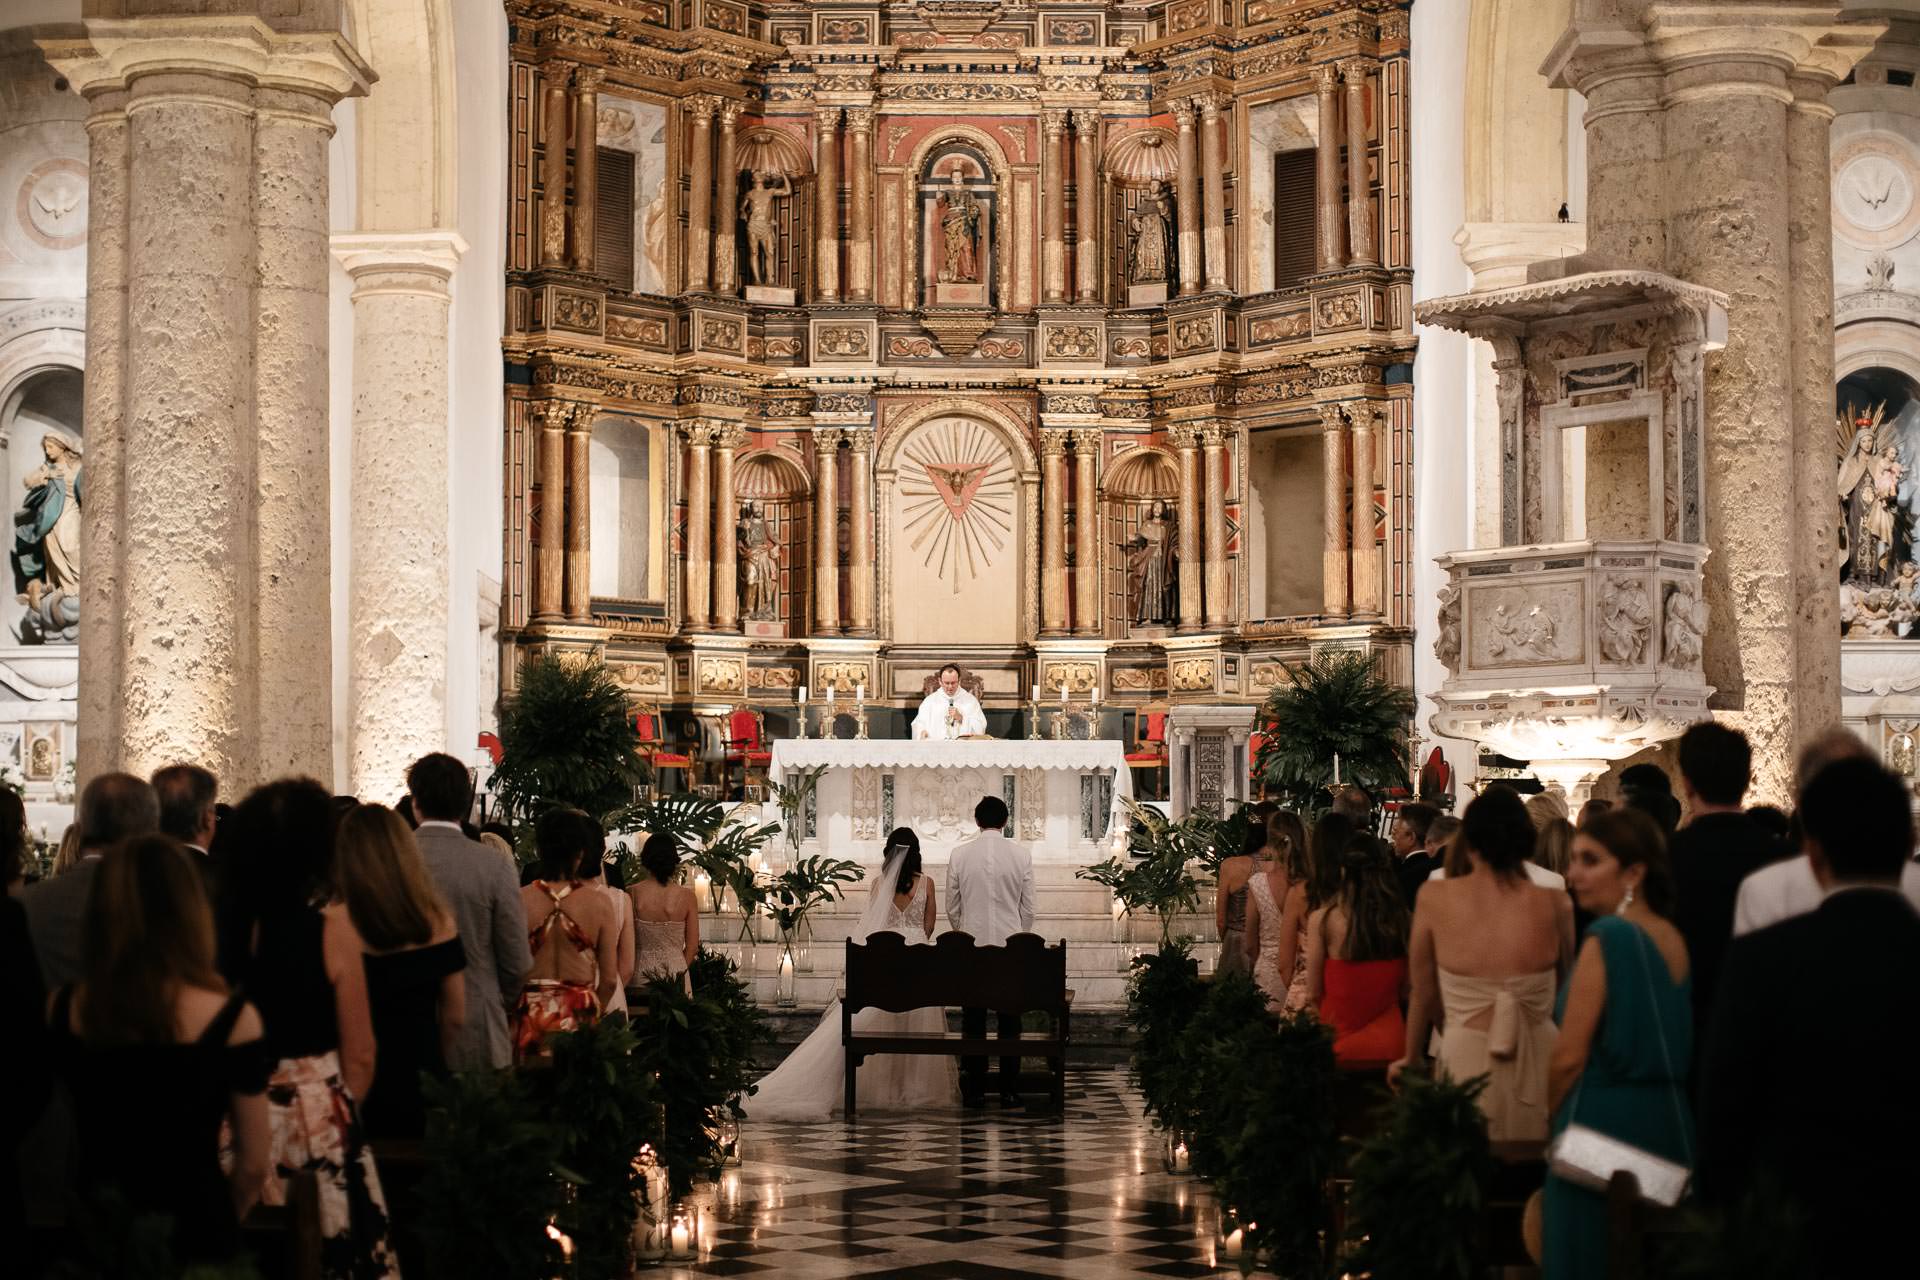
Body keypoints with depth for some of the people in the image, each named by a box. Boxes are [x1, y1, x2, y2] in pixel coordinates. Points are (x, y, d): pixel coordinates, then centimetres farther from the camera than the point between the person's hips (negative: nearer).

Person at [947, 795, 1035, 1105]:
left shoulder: (959, 854, -2)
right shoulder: (1022, 856, -3)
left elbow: (952, 908, 4)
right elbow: (1028, 909, 2)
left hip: (971, 947, 0)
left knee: (973, 1020, 6)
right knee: (1009, 1021, 6)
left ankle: (974, 1090, 7)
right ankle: (1009, 1090, 7)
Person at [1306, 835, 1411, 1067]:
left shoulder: (1322, 920, -10)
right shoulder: (1404, 919, -5)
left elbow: (1313, 994, -5)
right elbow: (1408, 987, 3)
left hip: (1341, 1045, -2)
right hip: (1389, 1040, 2)